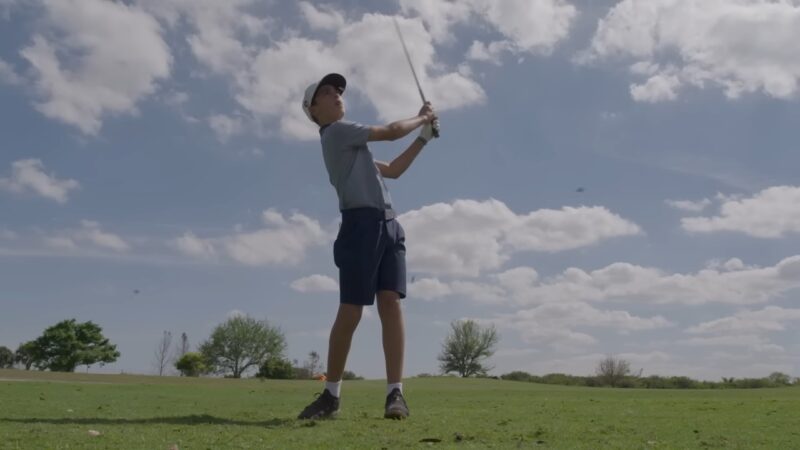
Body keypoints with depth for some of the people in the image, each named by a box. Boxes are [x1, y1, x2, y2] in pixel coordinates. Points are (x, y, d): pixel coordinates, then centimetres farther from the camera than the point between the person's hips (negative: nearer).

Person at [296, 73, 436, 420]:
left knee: (391, 302, -6)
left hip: (388, 225, 8)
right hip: (362, 223, -8)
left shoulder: (351, 144, 30)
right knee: (350, 311, -7)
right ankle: (331, 393, 4)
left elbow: (392, 170, 30)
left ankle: (395, 392, -8)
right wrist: (421, 118, 17)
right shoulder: (337, 131, 2)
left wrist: (423, 137, 26)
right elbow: (391, 131, -2)